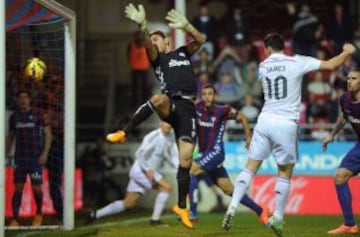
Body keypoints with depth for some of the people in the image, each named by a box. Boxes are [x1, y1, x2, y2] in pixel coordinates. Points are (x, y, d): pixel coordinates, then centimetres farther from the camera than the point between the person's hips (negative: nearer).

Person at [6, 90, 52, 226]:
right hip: (20, 158, 3)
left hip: (36, 158, -3)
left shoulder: (38, 115, -2)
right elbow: (10, 137, 19)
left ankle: (39, 214, 22)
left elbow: (48, 134, -1)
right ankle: (15, 219, -3)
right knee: (18, 188, -2)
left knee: (36, 188, -2)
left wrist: (45, 154, -9)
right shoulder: (14, 117, 9)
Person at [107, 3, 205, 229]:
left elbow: (200, 40, 13)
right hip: (171, 104, -2)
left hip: (188, 108, 2)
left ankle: (182, 207, 2)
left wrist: (185, 25, -2)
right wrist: (143, 26, -23)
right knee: (158, 99, -41)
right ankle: (124, 132, -34)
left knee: (186, 159, -6)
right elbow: (147, 45, -5)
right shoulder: (157, 57, 16)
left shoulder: (183, 53, 26)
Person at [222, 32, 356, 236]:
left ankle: (232, 208, -6)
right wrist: (347, 52, 9)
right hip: (286, 124, -3)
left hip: (265, 120, 3)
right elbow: (330, 65, -7)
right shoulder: (297, 62, -5)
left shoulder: (263, 66, 8)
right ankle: (278, 218, 10)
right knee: (285, 173, 8)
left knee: (251, 167, 6)